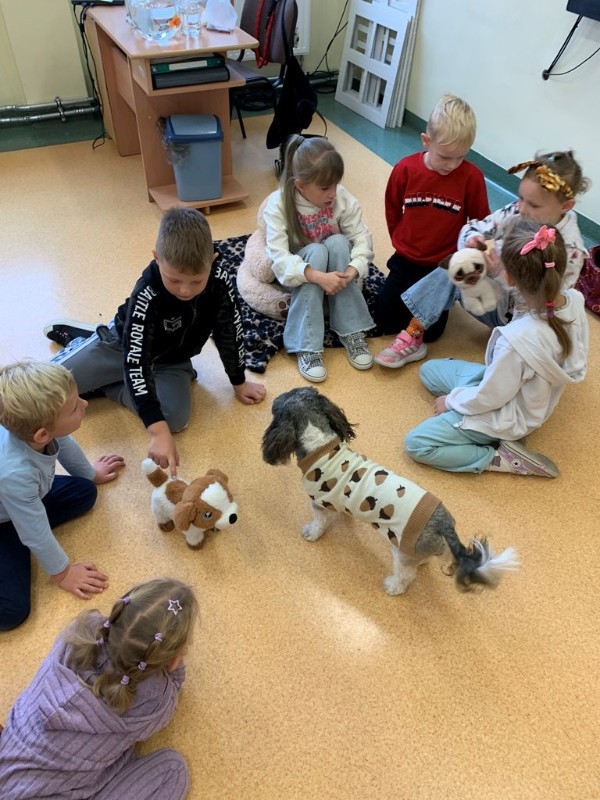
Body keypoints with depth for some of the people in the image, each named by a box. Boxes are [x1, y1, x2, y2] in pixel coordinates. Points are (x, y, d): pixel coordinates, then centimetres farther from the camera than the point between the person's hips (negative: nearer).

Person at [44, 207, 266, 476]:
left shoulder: (218, 279, -25)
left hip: (170, 361, 3)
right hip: (124, 346, -3)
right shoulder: (147, 295, -36)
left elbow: (229, 330, -9)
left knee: (176, 418, -24)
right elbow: (135, 361, -39)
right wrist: (157, 430, -47)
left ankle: (102, 386, 0)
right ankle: (80, 340, 23)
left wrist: (239, 383, 0)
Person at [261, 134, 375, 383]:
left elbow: (362, 237, -17)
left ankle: (351, 332, -26)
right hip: (296, 274, -2)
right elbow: (279, 258, -32)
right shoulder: (278, 205, -23)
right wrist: (318, 277, -45)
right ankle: (307, 347, -36)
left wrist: (353, 269, -37)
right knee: (316, 251, -34)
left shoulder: (342, 198, -15)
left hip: (333, 268, 3)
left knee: (338, 243, -29)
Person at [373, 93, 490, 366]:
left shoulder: (472, 177, -16)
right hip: (406, 260, 2)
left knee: (430, 331, -8)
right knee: (384, 320, 6)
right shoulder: (405, 169, -12)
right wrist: (404, 246, 11)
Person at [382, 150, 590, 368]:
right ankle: (413, 336, -17)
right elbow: (473, 228, -5)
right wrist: (471, 240, -30)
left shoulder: (569, 249, -25)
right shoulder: (516, 211, -12)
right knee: (452, 272, -18)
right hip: (494, 294, 5)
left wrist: (500, 274, -37)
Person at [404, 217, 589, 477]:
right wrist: (496, 269, -12)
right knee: (428, 370, 18)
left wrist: (451, 400, -7)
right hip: (528, 395, 8)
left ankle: (501, 459, -4)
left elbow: (489, 398, -24)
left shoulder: (518, 340, -40)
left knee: (416, 444, -4)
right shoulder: (574, 300, -20)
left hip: (507, 416, -8)